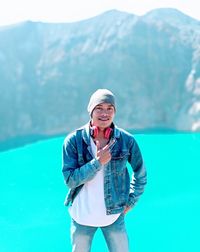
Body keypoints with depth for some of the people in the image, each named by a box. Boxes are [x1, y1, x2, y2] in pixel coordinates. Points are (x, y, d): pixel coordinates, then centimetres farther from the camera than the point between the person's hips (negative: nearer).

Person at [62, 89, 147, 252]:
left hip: (114, 215, 0)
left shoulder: (127, 140, -8)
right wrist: (98, 162, -23)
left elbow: (140, 173, 7)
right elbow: (70, 180, -14)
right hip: (82, 215, 0)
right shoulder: (74, 140, -11)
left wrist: (131, 201, 4)